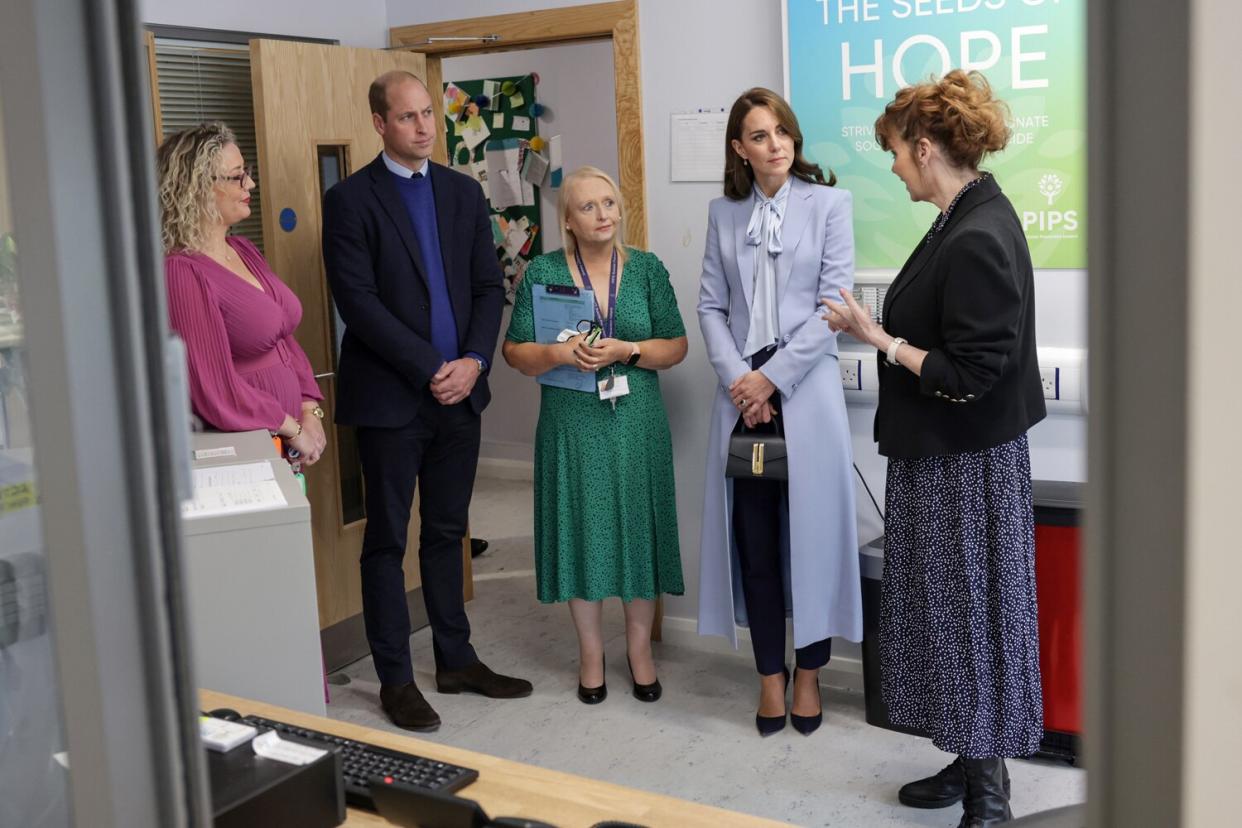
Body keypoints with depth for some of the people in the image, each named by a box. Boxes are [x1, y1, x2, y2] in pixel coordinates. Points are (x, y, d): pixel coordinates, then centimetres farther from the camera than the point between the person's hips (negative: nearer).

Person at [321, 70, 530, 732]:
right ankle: (395, 679, 15)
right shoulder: (350, 200, -5)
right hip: (389, 398, -5)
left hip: (458, 390, 5)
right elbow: (358, 301, -13)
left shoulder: (463, 192, 10)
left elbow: (489, 286, 8)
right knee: (388, 540, 5)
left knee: (447, 532, 15)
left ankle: (455, 659, 27)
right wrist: (429, 369, -16)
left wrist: (474, 360, -8)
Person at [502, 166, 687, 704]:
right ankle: (591, 652, 23)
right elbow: (515, 352, 0)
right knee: (581, 532, 6)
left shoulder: (647, 268, 2)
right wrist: (558, 353, -20)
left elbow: (676, 347, 2)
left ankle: (639, 648, 24)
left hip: (637, 425, 1)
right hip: (572, 426, -1)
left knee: (638, 530, 6)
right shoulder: (543, 272, 0)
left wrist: (626, 349, -15)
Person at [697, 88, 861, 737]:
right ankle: (769, 672, 17)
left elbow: (833, 305, -6)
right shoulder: (723, 214, 11)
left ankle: (807, 672, 18)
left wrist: (773, 377, -11)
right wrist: (736, 379, -8)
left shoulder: (828, 203, 1)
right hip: (742, 392, 3)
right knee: (754, 535, 4)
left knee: (811, 530, 3)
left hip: (804, 388, -2)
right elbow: (711, 305, 7)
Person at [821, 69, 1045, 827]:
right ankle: (971, 765, 33)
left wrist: (878, 338, -16)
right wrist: (881, 328, 6)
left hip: (966, 466, -10)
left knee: (968, 617, 2)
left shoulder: (978, 240, -23)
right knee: (950, 611, 18)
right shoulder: (968, 218, 7)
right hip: (944, 456, 10)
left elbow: (969, 378, -24)